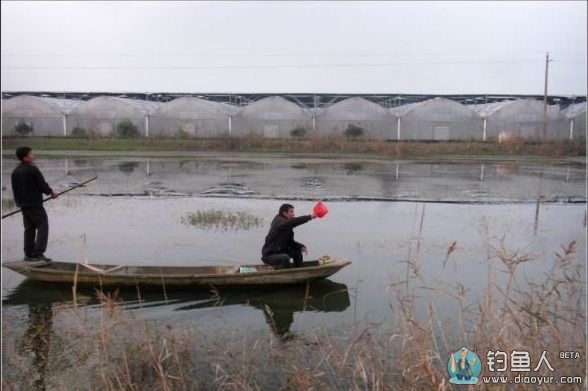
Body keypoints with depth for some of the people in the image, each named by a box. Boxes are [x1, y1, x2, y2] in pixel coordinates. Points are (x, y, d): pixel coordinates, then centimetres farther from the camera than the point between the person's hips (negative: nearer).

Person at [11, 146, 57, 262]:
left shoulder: (15, 172, 10)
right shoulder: (32, 170, -15)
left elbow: (15, 190, 15)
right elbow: (42, 185, -14)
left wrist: (19, 202, 24)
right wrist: (51, 192, 4)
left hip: (23, 204, 8)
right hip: (35, 204, -8)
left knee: (29, 228, 14)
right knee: (43, 226, -5)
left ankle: (29, 254, 16)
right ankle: (38, 253, -12)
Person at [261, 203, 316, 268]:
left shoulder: (288, 226, 7)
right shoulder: (279, 222, -19)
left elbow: (290, 242, 11)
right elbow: (293, 222, -38)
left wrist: (301, 247, -5)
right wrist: (310, 217, -38)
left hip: (280, 251, 10)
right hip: (269, 255, -10)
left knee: (297, 252, 8)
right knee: (285, 258, -32)